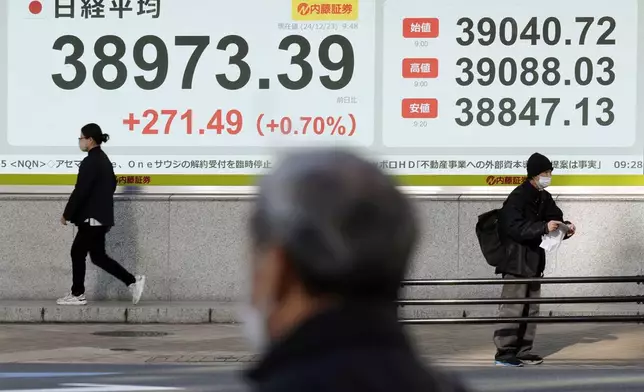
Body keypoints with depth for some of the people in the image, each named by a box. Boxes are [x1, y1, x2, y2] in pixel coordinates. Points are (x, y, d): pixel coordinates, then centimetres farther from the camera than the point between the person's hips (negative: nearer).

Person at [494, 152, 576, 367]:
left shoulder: (544, 198, 10)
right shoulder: (517, 197, -15)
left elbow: (555, 218, 19)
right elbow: (514, 228, -24)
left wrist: (566, 227, -4)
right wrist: (544, 227, -30)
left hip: (534, 260, 9)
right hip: (516, 260, -9)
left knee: (532, 308, 11)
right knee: (513, 307, -8)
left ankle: (523, 351, 19)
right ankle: (504, 351, -3)